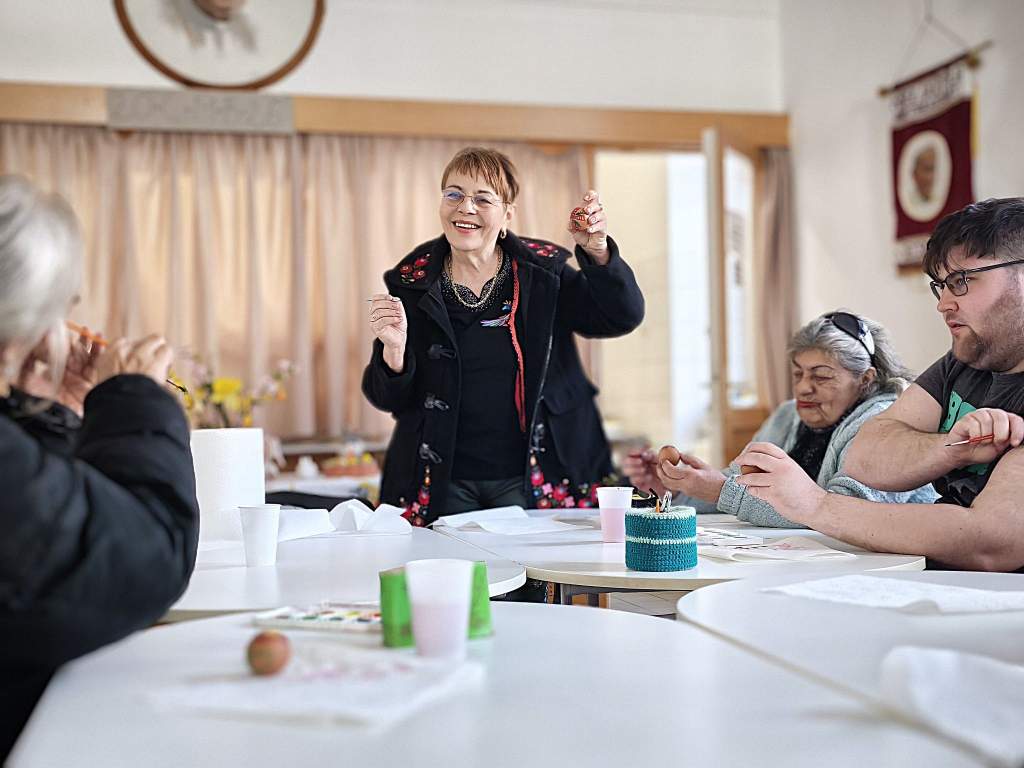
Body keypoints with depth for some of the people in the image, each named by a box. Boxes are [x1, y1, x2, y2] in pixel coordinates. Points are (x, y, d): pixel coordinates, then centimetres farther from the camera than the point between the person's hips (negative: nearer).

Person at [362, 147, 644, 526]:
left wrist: (598, 252, -25)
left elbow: (623, 317, -10)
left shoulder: (542, 273, 1)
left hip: (531, 479, 0)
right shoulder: (413, 284, 1)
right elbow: (390, 400, 2)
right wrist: (393, 350, -19)